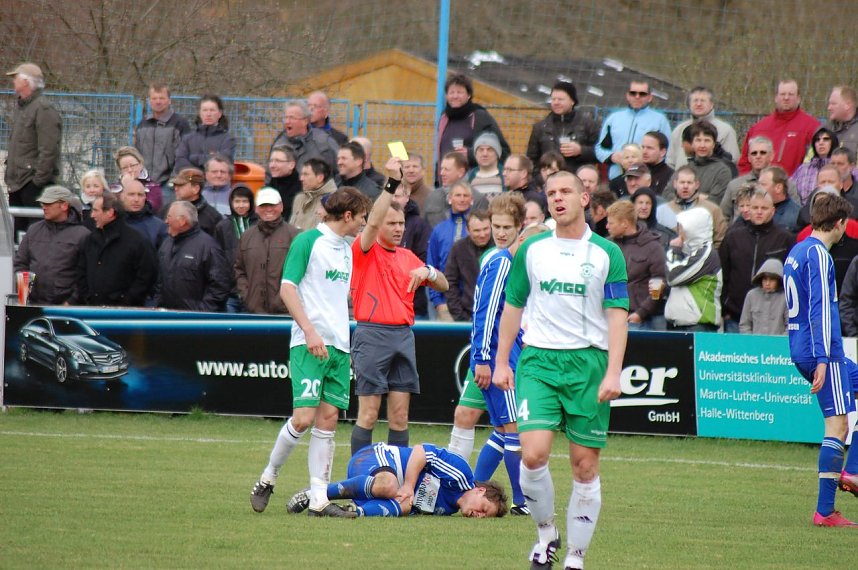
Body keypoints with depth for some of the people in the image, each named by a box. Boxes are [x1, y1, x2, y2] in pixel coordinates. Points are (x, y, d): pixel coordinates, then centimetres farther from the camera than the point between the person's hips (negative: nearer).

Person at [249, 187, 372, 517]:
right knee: (304, 418, -14)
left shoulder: (348, 250, 17)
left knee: (328, 418, 2)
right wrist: (309, 331, -20)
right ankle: (268, 478, 7)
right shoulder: (308, 241, -6)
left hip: (339, 345, 7)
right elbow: (287, 289, -11)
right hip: (309, 343, -7)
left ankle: (319, 499, 1)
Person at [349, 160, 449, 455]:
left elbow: (443, 286, 18)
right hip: (372, 334, -6)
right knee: (368, 415, -6)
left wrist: (428, 272, -5)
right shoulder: (365, 251, 0)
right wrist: (391, 183, -27)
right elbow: (372, 222, -20)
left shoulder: (407, 257, 18)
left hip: (403, 337, 6)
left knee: (400, 417, 5)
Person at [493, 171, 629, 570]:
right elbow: (513, 306, 16)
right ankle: (545, 533, 9)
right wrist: (501, 362, 11)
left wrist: (613, 372, -11)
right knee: (533, 454, -14)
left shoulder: (607, 253, 1)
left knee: (585, 465, 0)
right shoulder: (531, 250, 8)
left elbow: (617, 314, -2)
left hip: (588, 362, -1)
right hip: (538, 359, 1)